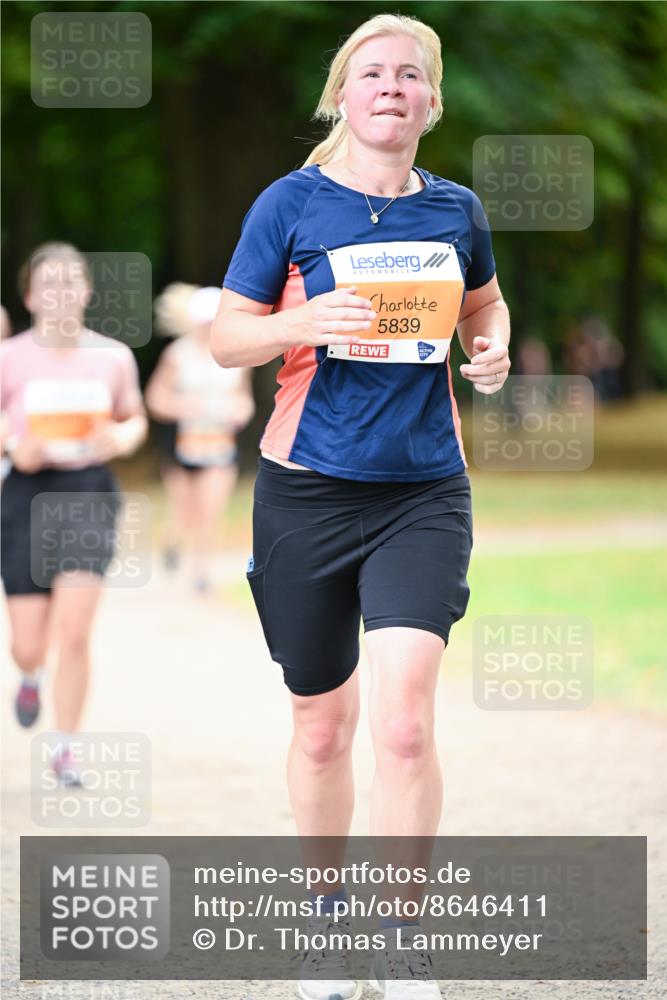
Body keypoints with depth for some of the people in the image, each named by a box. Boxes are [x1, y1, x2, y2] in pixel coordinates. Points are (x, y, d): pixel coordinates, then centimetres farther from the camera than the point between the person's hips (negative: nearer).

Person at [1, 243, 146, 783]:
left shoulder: (113, 357, 3)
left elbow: (135, 419, 17)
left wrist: (122, 438, -6)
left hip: (91, 493, 0)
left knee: (75, 631, -13)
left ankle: (65, 748, 3)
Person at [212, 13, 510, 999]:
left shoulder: (455, 210, 5)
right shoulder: (292, 204, -3)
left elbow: (484, 301, 25)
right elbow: (226, 335, 0)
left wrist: (492, 346, 2)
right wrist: (307, 320, -19)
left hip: (423, 492, 1)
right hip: (307, 491, -1)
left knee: (404, 720, -15)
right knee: (323, 725, 10)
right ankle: (327, 916, 30)